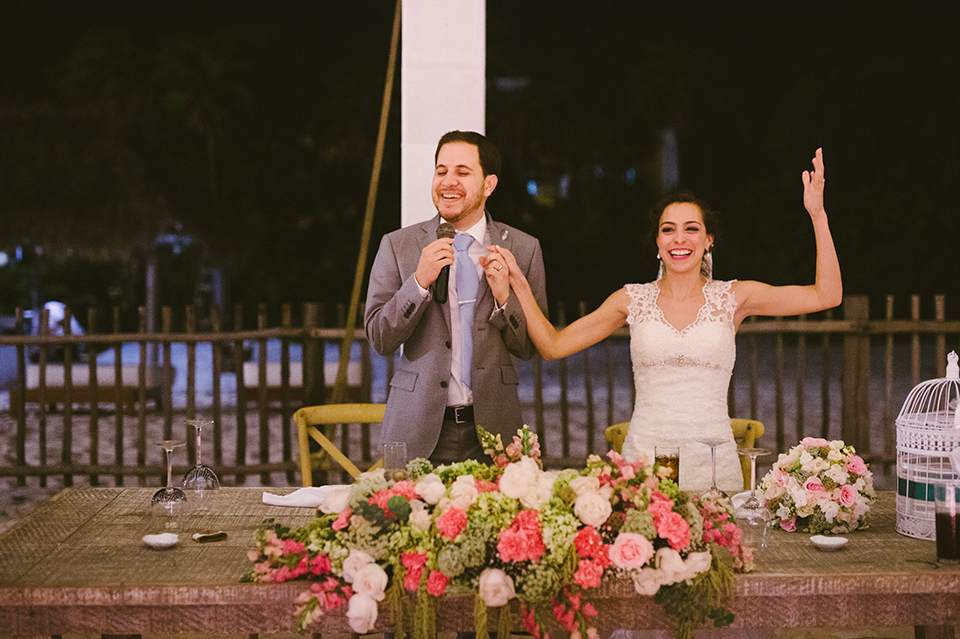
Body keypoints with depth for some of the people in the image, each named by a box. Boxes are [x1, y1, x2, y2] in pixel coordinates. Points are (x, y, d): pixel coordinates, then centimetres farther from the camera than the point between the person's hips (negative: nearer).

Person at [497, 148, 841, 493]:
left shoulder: (731, 297, 4)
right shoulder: (633, 299, 7)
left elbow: (826, 295, -3)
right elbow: (553, 345, 6)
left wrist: (817, 214, -8)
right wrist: (518, 283, -3)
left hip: (712, 463, 0)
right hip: (644, 459, 0)